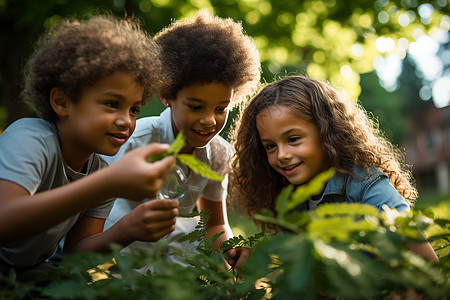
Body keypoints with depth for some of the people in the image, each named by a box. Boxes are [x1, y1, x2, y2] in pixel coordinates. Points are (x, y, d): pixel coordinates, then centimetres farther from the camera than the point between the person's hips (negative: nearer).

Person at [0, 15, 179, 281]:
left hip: (31, 273, 6)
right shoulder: (29, 139, -25)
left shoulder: (99, 169, -4)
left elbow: (76, 250, -5)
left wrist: (128, 231, -26)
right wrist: (109, 185, -51)